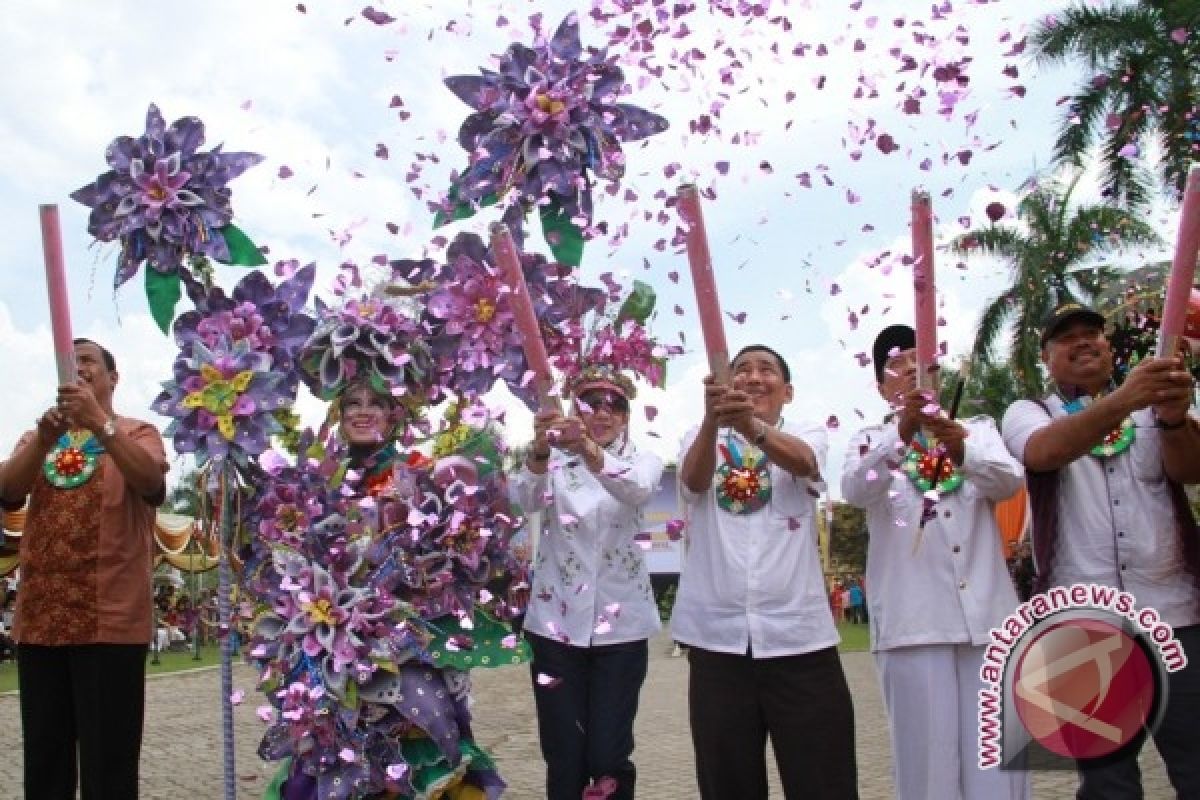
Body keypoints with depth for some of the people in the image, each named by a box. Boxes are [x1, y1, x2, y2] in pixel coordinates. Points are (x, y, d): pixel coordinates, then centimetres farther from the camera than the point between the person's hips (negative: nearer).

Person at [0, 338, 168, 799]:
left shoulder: (136, 433, 5)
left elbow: (150, 480, -17)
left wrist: (100, 423, -29)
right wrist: (42, 440, -20)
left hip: (109, 618, -4)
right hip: (39, 617, 5)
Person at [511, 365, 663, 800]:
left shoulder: (643, 461, 2)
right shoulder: (554, 462, 4)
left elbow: (636, 490, -23)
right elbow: (527, 498, -19)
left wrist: (589, 450, -42)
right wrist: (539, 450, -40)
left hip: (620, 624, 0)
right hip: (557, 622, 1)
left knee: (609, 757, 0)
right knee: (564, 757, 4)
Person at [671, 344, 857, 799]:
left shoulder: (808, 433, 7)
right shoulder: (701, 438, 9)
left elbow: (801, 461, -18)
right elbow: (693, 479, -14)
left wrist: (754, 428, -39)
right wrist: (712, 419, -34)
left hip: (797, 634, -1)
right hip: (717, 636, 1)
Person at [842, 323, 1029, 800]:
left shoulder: (978, 429, 14)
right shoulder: (871, 441, 9)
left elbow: (1011, 480, -6)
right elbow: (855, 490, -13)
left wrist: (962, 450, -26)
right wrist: (902, 433, -29)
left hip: (988, 612, 2)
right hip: (914, 618, -1)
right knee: (928, 752, -2)